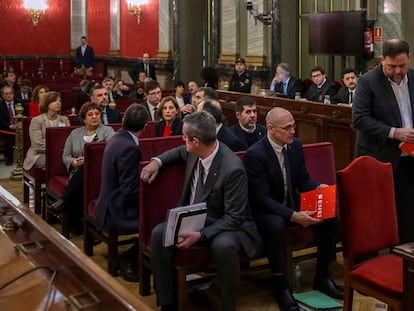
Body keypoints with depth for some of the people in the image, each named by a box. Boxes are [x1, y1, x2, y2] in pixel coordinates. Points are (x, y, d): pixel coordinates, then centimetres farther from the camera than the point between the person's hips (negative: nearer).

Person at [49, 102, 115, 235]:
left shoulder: (107, 131, 9)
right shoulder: (75, 133, 22)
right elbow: (65, 155, 19)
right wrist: (72, 161, -5)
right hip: (78, 173, 2)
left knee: (84, 169, -37)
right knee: (78, 189, -33)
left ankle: (63, 201, -33)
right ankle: (75, 223, -26)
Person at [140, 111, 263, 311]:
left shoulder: (233, 169, -27)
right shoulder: (195, 152, -6)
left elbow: (234, 217, -23)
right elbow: (179, 152, 21)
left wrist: (201, 235, -31)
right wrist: (157, 161, 1)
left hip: (225, 226, -7)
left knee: (223, 246, -38)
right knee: (159, 234, -17)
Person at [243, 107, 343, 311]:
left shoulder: (295, 145, -1)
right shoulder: (254, 154, -21)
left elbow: (303, 181, 9)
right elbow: (262, 198, -24)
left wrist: (319, 187, -14)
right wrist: (293, 216, -35)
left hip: (291, 204, 7)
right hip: (264, 210, -6)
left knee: (329, 218, -13)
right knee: (275, 225, -39)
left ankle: (322, 277, 3)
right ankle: (281, 285, -20)